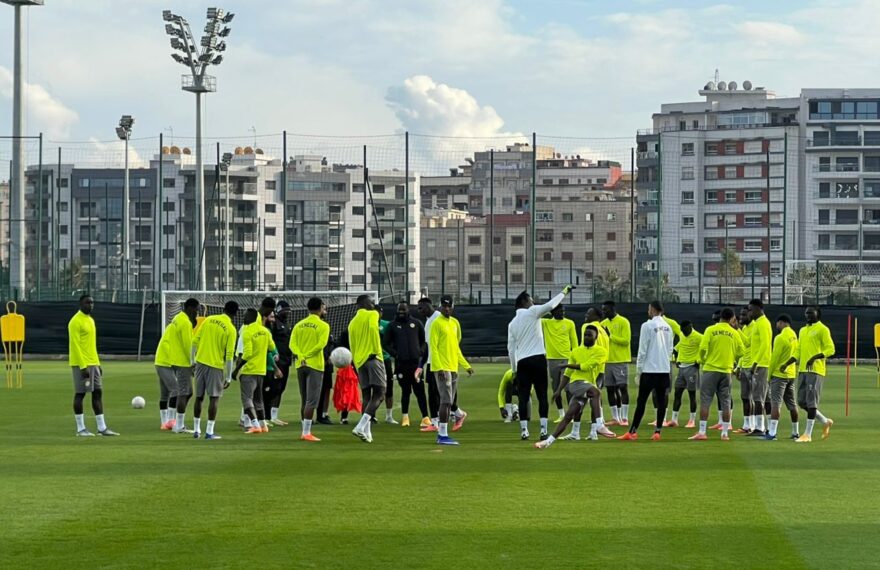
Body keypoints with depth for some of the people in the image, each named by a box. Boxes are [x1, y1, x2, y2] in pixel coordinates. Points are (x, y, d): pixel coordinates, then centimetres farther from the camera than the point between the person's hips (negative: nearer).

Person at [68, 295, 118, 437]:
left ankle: (102, 428, 10)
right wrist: (83, 366, -21)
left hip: (93, 364, 9)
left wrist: (98, 364, 18)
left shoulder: (90, 320, 16)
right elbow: (75, 345, -17)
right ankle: (81, 429, 2)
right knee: (80, 394, -3)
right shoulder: (76, 321, -11)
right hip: (81, 364, -9)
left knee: (98, 393, 7)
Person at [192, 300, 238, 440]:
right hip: (216, 365, -4)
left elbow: (195, 341, 5)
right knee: (214, 398, 1)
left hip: (201, 362, 4)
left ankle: (196, 430, 18)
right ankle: (209, 432, -3)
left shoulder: (209, 320, 4)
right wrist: (228, 377, -6)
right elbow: (229, 355, -10)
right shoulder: (230, 329, -8)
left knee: (199, 397, 12)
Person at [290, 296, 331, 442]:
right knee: (311, 401, -6)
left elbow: (292, 344, -1)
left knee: (305, 401, 14)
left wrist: (301, 356, -12)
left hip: (301, 365, 6)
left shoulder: (299, 325, 10)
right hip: (315, 365, -6)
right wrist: (307, 355, -13)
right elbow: (321, 343, -17)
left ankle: (305, 431, 17)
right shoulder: (323, 325, -5)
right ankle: (306, 433, -12)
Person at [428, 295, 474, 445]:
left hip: (454, 368, 8)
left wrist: (466, 366, 18)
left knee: (449, 402, 8)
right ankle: (443, 435, -11)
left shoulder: (455, 323, 15)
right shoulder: (437, 323, -7)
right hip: (442, 368, -8)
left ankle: (442, 434, 12)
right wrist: (439, 368, -20)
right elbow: (433, 347, -12)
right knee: (446, 400, -12)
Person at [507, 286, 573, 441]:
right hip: (538, 359, -4)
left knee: (523, 396, 3)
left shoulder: (512, 323, 14)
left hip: (522, 362, 4)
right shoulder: (532, 313, 0)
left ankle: (524, 430, -3)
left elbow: (511, 348, 12)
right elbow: (550, 305, -13)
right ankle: (543, 429, -6)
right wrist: (564, 292, 0)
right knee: (542, 395, 0)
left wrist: (515, 370, 16)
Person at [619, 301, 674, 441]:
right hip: (665, 370, 5)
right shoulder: (668, 327, 9)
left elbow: (642, 350, -9)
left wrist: (638, 370, -3)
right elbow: (670, 349, 12)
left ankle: (633, 432, -2)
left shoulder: (647, 326, -9)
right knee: (661, 401, 6)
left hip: (650, 369, -5)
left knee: (641, 401, -2)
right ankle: (657, 432, 5)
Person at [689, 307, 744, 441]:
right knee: (726, 402, 9)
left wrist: (703, 360, 8)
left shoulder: (711, 330, -5)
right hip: (726, 371, 2)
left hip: (710, 369, -2)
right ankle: (725, 433, 8)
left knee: (705, 401, 1)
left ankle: (702, 432, -3)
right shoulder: (734, 333, 1)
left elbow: (703, 348, -12)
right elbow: (741, 352, 5)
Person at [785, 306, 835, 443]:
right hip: (802, 370, 8)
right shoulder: (802, 330, 19)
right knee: (802, 402, 8)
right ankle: (825, 422, 26)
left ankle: (808, 434, -3)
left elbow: (830, 349, -11)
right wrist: (786, 364, 9)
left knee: (811, 402, -7)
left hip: (815, 370, -8)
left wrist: (815, 357, -24)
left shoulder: (822, 329, -4)